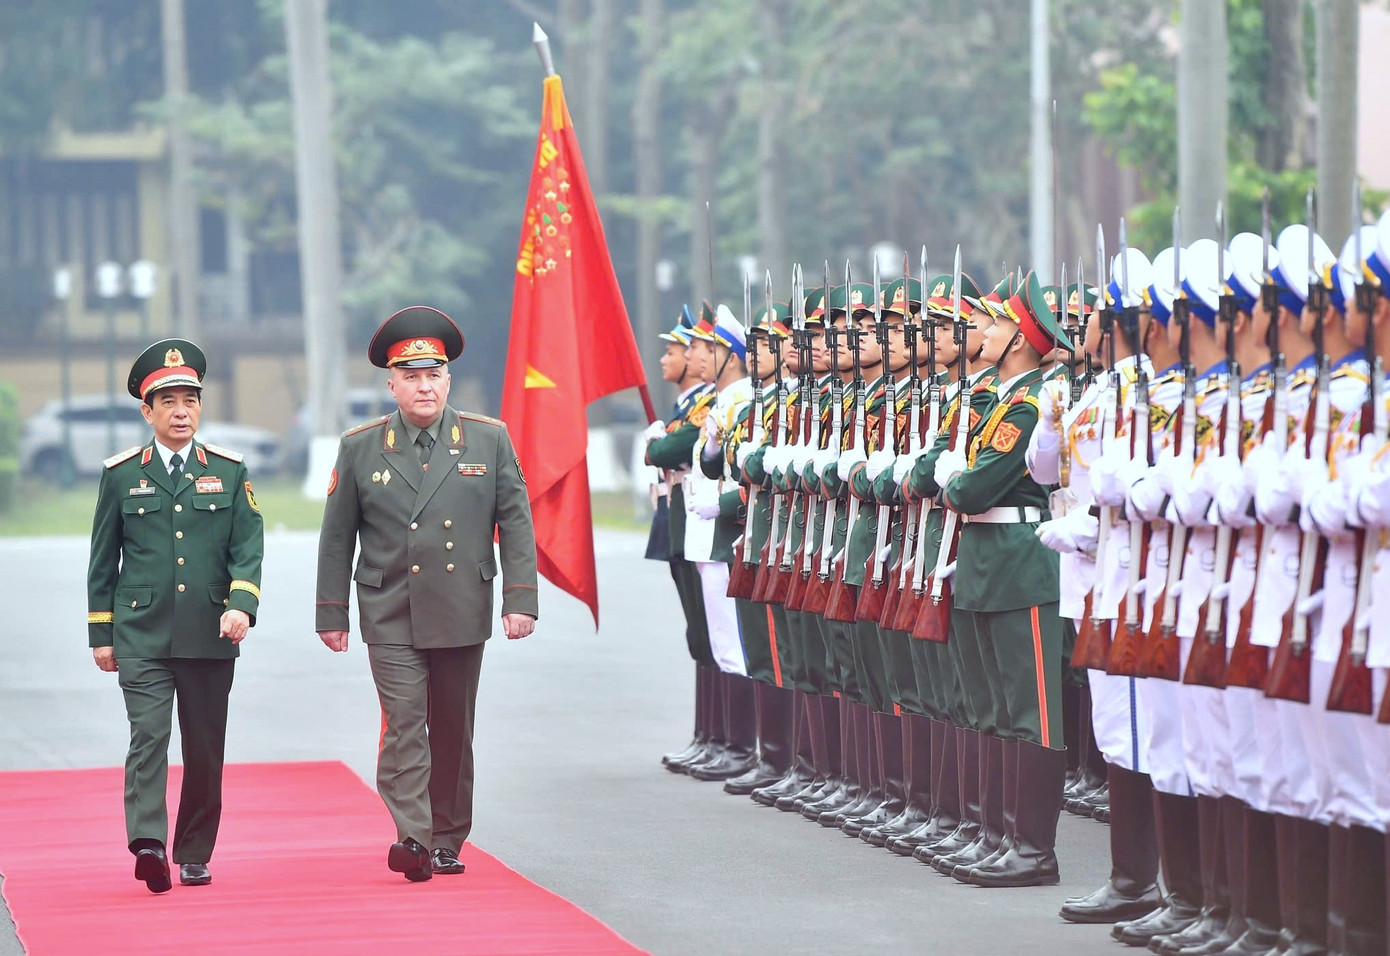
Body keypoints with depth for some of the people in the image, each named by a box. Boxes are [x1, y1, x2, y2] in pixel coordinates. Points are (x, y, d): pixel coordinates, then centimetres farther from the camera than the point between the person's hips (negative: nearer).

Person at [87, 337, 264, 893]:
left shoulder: (230, 472, 8)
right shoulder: (121, 475, 6)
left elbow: (248, 548, 2)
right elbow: (103, 560, 10)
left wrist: (241, 605, -15)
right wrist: (101, 634, 7)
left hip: (210, 637, 2)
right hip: (141, 634, -1)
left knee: (205, 748, 6)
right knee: (148, 736, -15)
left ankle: (194, 855, 18)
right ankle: (148, 845, -27)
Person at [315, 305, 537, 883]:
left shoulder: (488, 440, 4)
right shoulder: (360, 449, 3)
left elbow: (515, 524, 4)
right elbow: (337, 536, 7)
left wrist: (520, 600, -3)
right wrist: (331, 613, 6)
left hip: (462, 615, 1)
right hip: (391, 618, -1)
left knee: (453, 730, 9)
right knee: (404, 725, -13)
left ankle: (448, 840, 20)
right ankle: (412, 837, -20)